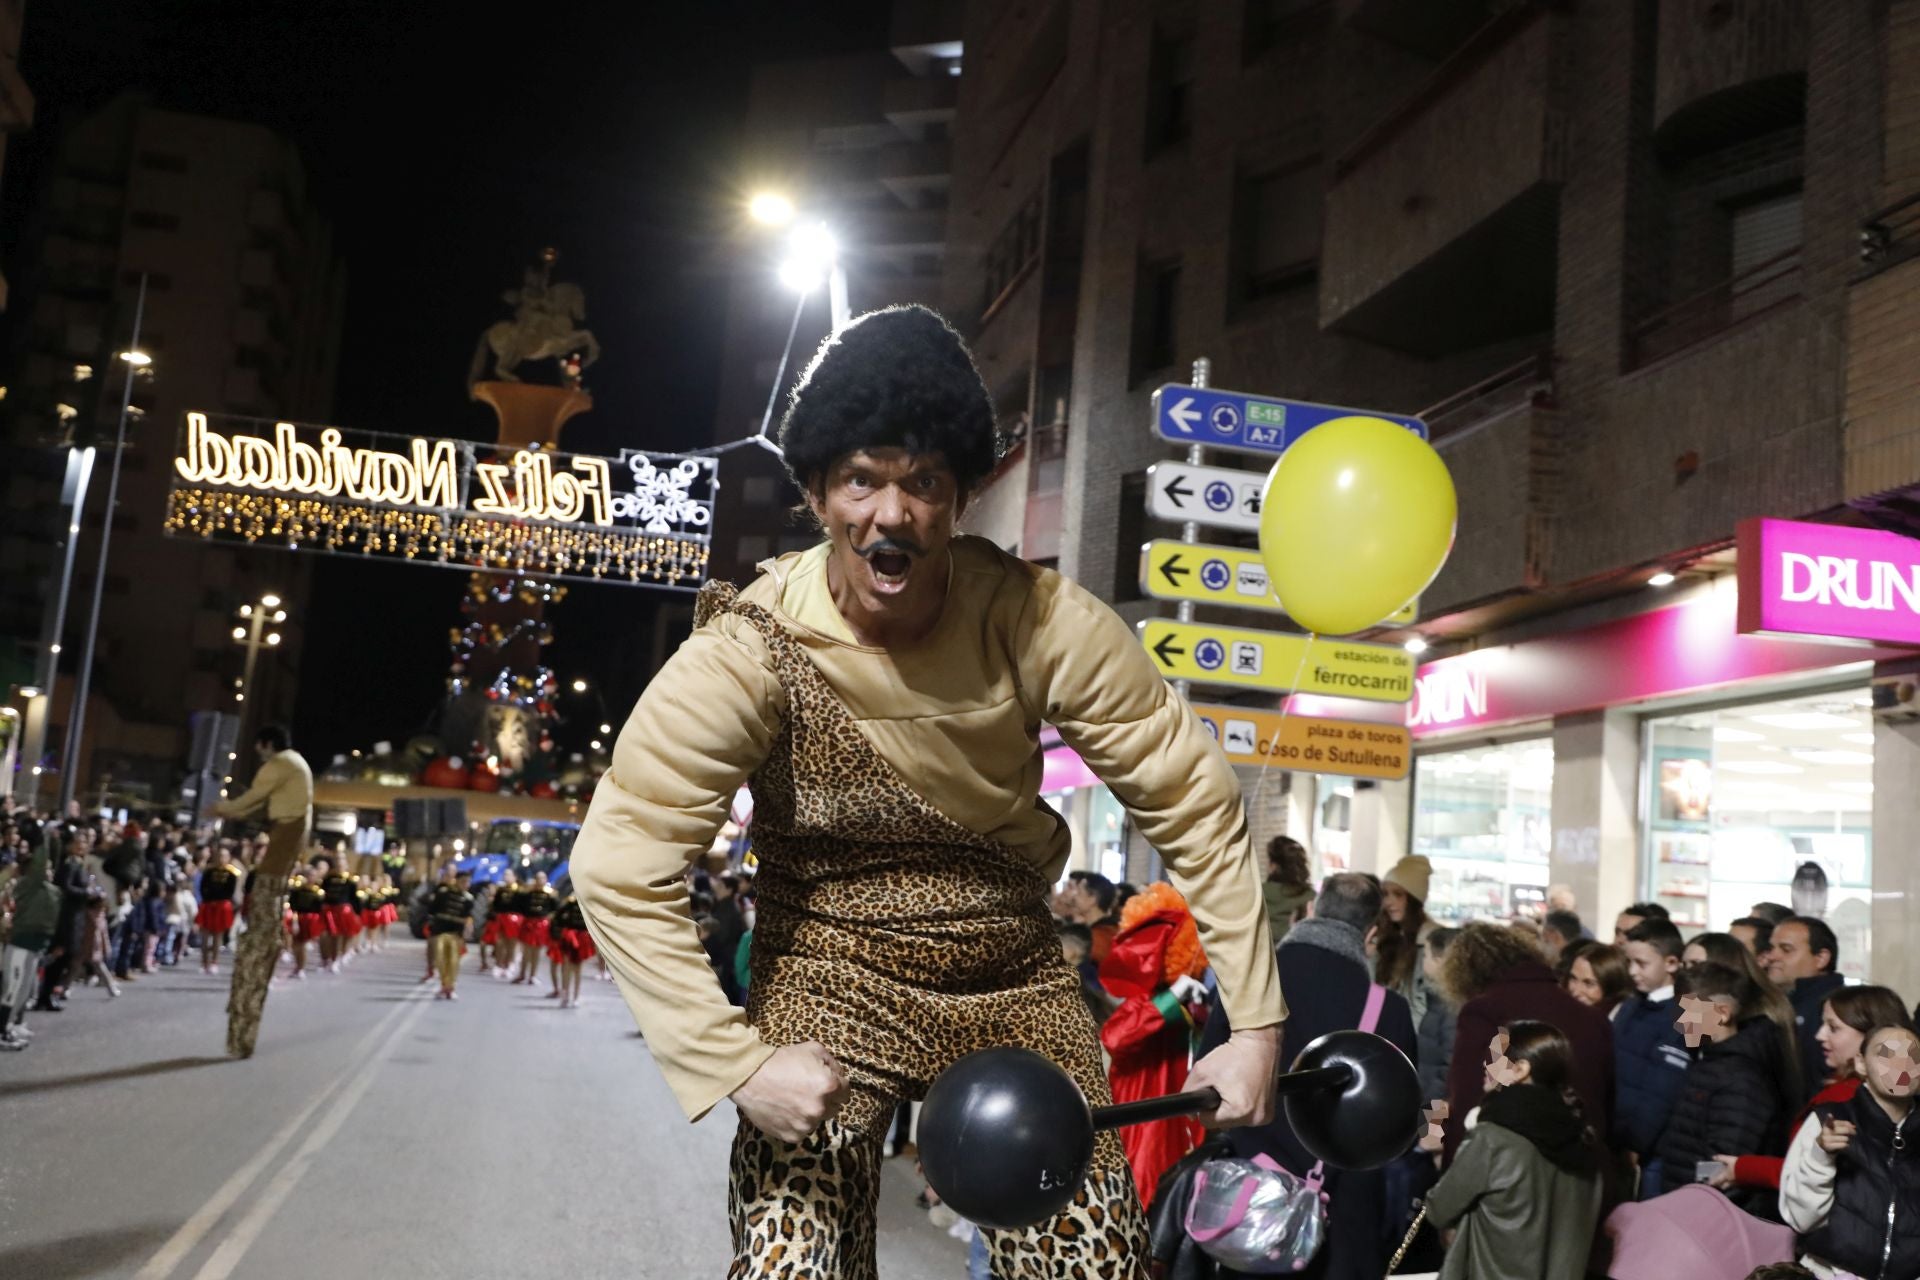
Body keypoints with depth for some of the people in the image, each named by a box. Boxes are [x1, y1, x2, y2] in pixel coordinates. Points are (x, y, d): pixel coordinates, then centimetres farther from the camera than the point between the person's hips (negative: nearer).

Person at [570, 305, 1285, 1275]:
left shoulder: (1041, 623, -16)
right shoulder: (751, 652, -21)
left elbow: (1191, 800, -9)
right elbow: (620, 866, -21)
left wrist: (1253, 1022, -10)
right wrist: (739, 1064, -26)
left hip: (1017, 983, 2)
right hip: (829, 984, -2)